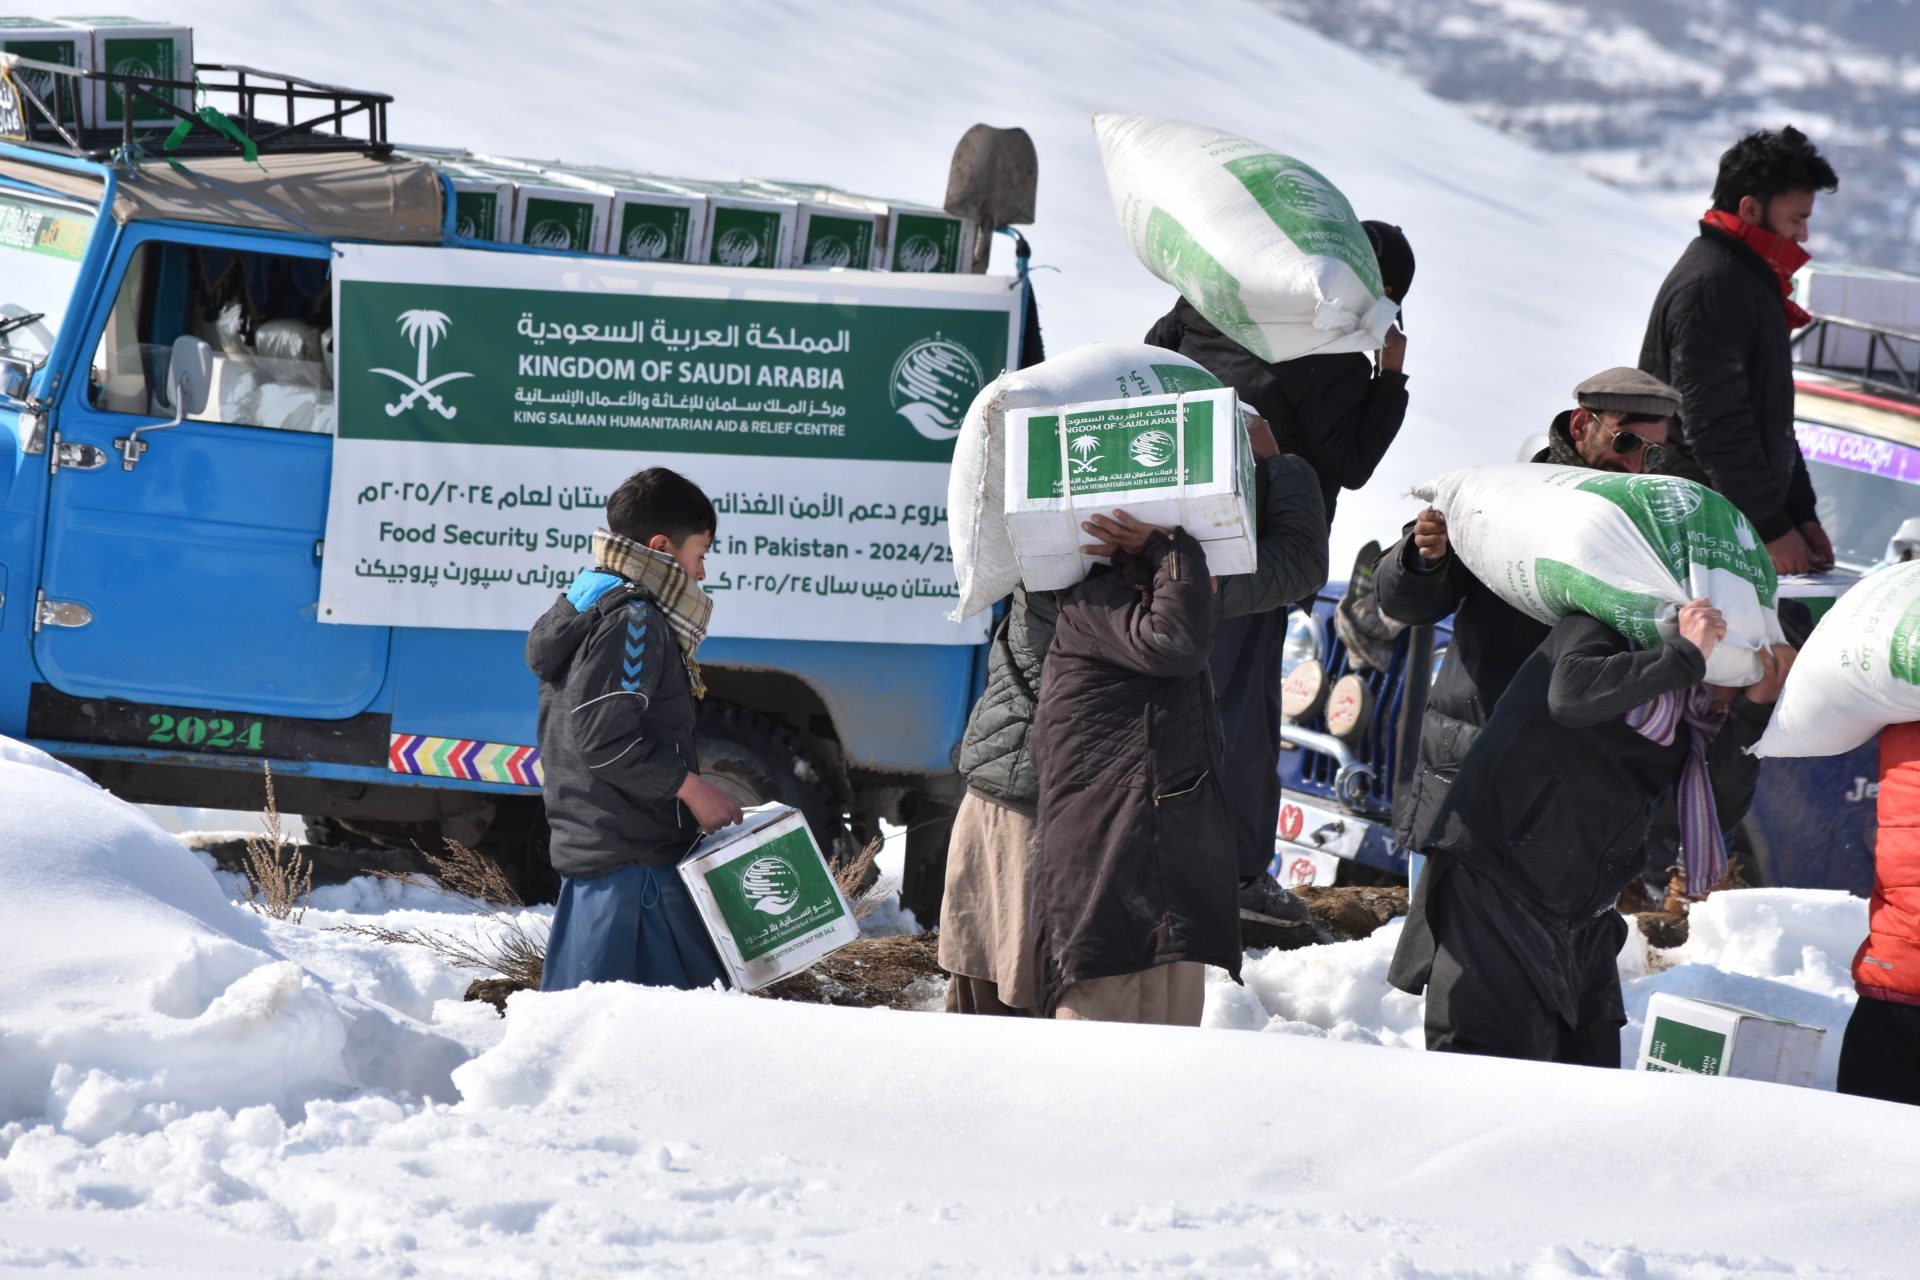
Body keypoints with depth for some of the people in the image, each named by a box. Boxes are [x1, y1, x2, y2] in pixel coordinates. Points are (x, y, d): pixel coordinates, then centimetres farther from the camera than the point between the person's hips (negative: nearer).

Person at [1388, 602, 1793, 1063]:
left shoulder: (1694, 704, 12)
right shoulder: (1610, 633, -7)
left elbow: (1718, 810, 2)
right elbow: (1572, 695, -29)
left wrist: (1752, 713, -9)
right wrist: (1685, 655, -29)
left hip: (1583, 924, 8)